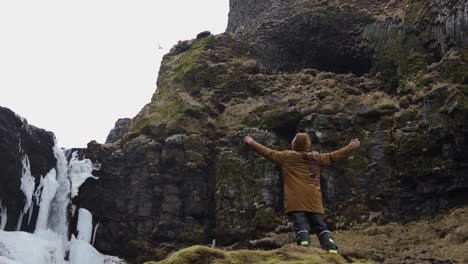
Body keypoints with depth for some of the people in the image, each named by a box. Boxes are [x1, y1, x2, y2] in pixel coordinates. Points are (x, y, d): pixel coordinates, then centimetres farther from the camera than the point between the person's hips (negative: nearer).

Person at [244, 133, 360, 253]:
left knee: (300, 225, -8)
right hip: (313, 199, 3)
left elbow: (269, 153, 6)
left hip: (295, 200, -3)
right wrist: (351, 147, 30)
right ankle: (331, 249, -8)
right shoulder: (316, 157, 12)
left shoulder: (287, 156, 4)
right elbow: (333, 156, 18)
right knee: (320, 225, 5)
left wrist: (251, 142, 15)